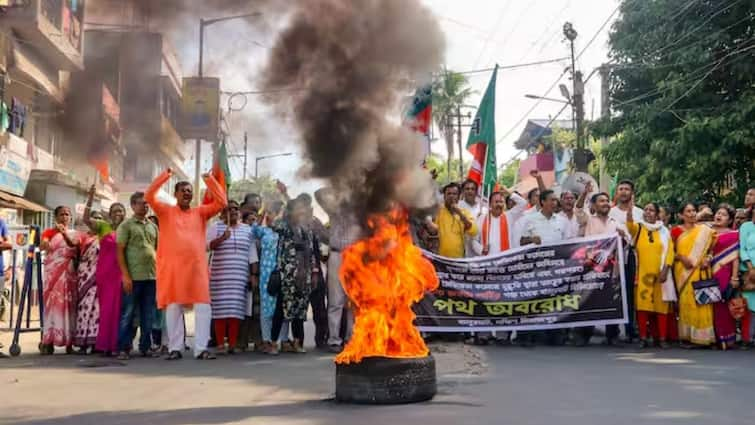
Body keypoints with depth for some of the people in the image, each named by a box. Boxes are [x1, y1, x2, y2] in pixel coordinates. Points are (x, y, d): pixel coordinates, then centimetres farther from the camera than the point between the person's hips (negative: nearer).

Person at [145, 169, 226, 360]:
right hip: (172, 266, -1)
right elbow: (149, 196, -3)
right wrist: (165, 175, -5)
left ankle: (201, 348, -2)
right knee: (173, 307, 3)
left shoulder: (200, 212, 13)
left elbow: (221, 202, 7)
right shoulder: (166, 211, 9)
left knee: (203, 306, -5)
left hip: (197, 266, 1)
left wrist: (210, 180, 2)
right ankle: (175, 348, 9)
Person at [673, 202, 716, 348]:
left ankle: (702, 335, 2)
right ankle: (687, 336, -2)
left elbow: (710, 248, 13)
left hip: (700, 271, 1)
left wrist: (707, 260, -5)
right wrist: (682, 258, -12)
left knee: (702, 300, -4)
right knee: (687, 300, -6)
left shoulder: (704, 230, 11)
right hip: (683, 271, -1)